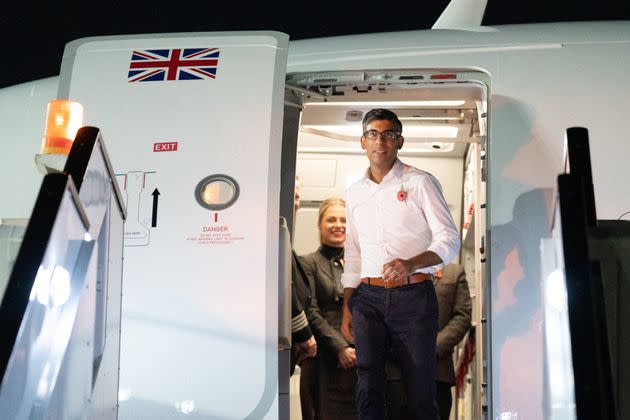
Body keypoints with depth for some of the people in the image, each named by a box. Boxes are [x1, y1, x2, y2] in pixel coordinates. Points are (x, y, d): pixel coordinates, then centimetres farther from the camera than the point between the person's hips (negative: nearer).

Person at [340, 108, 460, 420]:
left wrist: (412, 263, -26)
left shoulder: (420, 183, -1)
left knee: (420, 390, 1)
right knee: (368, 388, -1)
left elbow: (449, 239, -8)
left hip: (413, 297, -3)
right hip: (368, 298, 4)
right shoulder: (354, 192, 14)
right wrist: (347, 307, 14)